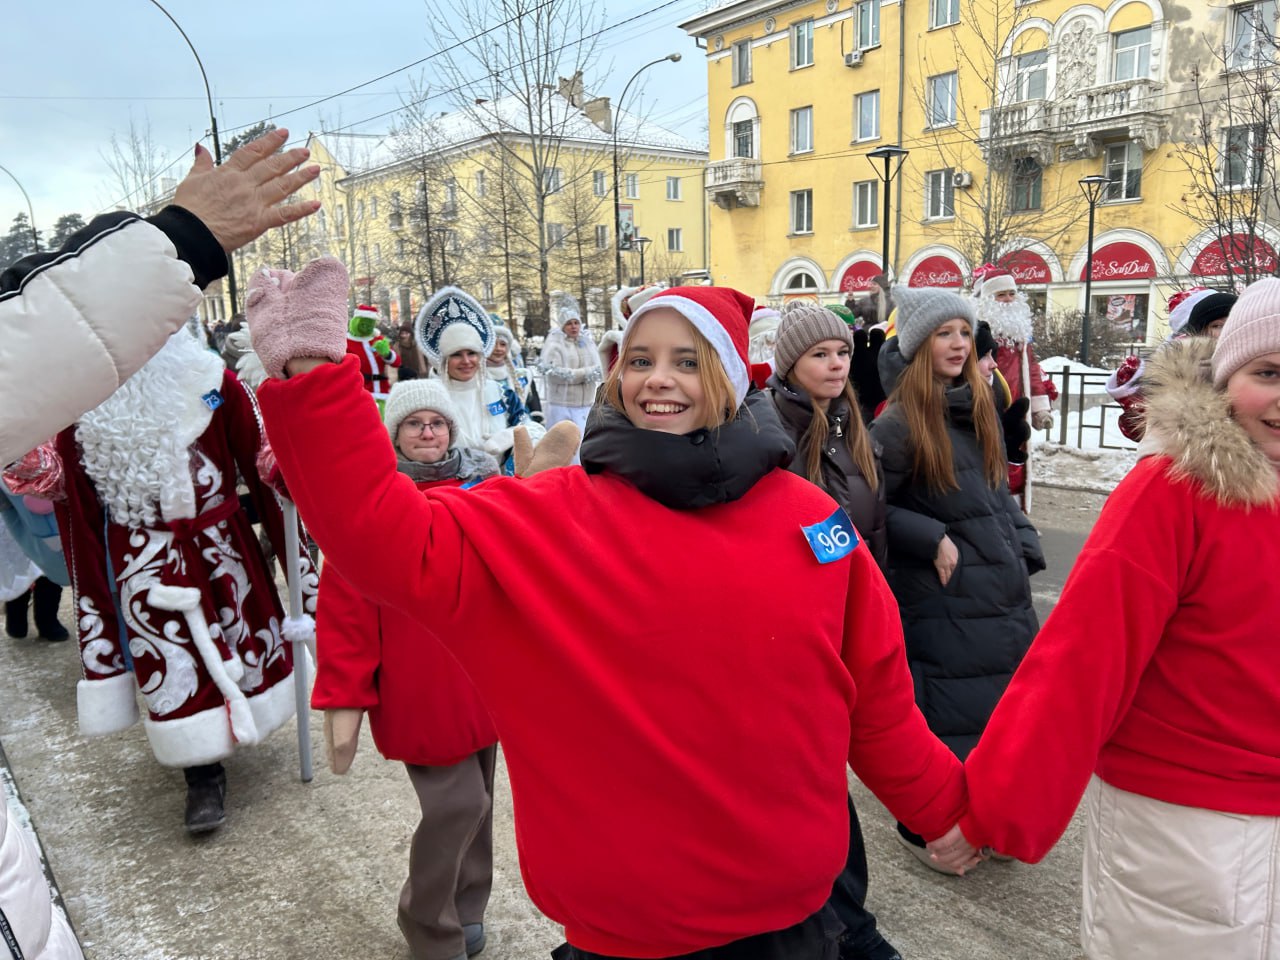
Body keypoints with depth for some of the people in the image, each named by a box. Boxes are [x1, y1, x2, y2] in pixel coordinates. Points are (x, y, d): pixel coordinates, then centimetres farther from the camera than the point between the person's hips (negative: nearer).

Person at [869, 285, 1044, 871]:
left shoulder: (980, 410, 9)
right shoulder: (899, 424, -14)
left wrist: (1024, 551, 10)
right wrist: (933, 540, -17)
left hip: (1001, 590, 7)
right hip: (940, 597, -7)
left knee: (1002, 706, 15)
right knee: (945, 712, 3)